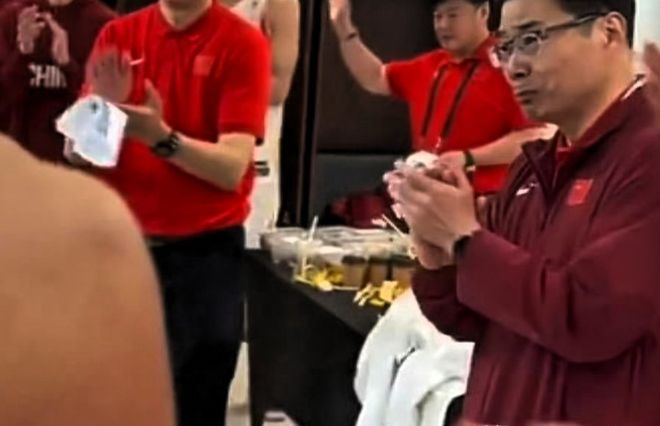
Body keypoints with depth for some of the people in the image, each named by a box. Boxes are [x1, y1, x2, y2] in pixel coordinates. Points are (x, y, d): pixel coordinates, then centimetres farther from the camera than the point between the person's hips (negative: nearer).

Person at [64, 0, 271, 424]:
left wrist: (163, 139, -28)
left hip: (205, 251, -2)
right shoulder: (118, 36, 5)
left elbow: (231, 167, -13)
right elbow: (77, 150, 2)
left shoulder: (243, 43, -6)